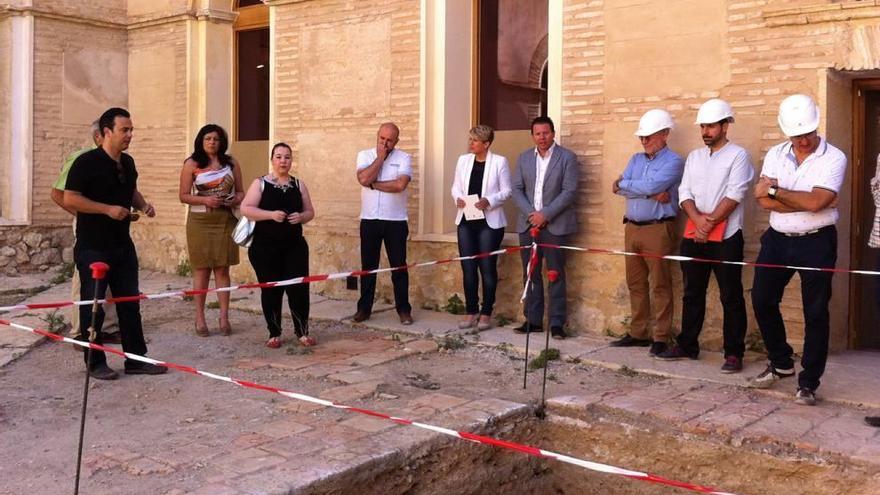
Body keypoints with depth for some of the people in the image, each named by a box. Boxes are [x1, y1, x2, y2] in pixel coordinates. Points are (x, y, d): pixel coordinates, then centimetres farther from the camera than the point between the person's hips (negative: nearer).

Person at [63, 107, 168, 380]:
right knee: (92, 305, 2)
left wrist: (143, 204, 5)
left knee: (130, 302, 10)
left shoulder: (128, 162, 10)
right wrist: (107, 209, -22)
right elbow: (69, 199, -17)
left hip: (123, 245, 7)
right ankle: (95, 363, 14)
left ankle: (136, 359, 17)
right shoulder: (87, 162, -13)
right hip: (92, 248, -7)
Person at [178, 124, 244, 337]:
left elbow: (240, 192, 12)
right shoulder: (192, 164, 1)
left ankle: (224, 317, 8)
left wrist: (235, 200, -10)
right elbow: (183, 195, -2)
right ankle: (200, 318, 9)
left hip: (225, 221, 2)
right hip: (200, 221, -2)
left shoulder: (230, 163, 8)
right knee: (202, 270, 2)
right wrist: (205, 200, -17)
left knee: (222, 269, 4)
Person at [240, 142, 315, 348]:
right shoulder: (260, 183, 0)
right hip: (265, 247, -2)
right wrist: (271, 214, -21)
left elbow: (310, 212, 12)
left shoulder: (299, 185, 9)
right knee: (271, 290, 4)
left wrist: (301, 217, -11)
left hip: (294, 245, 2)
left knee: (299, 287, -4)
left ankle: (302, 332, 10)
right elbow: (245, 208, -9)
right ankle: (274, 334, 17)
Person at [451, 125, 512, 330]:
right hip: (466, 221, 4)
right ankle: (471, 312, 15)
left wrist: (488, 201, -19)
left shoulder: (499, 162, -3)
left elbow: (506, 191, -3)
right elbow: (455, 186, 14)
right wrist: (458, 198, -8)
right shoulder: (463, 160, 9)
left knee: (487, 268, 0)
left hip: (489, 222, -4)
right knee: (468, 268, 5)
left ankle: (486, 313, 10)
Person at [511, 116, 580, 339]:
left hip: (555, 225, -4)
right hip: (528, 224, 4)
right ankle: (533, 320, 14)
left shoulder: (567, 157, -2)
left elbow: (569, 191, -9)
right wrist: (530, 213, -7)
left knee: (556, 274, -1)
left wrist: (545, 214, -14)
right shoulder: (524, 158, 11)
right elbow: (517, 189, 8)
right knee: (530, 274, 7)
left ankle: (557, 323, 3)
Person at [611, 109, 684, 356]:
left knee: (660, 285, -4)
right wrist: (650, 193, -11)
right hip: (632, 228, 7)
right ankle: (637, 333, 18)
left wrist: (624, 184, -4)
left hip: (658, 229, -7)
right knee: (635, 283, 10)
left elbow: (652, 185, -19)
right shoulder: (636, 159, 16)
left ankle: (661, 337, 1)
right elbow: (619, 188, 1)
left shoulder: (673, 161, -4)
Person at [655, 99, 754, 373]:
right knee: (692, 294, 12)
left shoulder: (738, 155, -2)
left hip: (725, 237, -6)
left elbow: (734, 196, -12)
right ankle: (687, 345, 22)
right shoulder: (694, 156, 15)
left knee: (731, 297, -1)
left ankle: (734, 353, 5)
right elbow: (684, 192, 7)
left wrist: (709, 224, -14)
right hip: (693, 235, 6)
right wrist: (698, 219, -10)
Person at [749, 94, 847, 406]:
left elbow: (816, 202, -22)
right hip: (777, 240, 4)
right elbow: (764, 201, -9)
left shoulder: (833, 158, -9)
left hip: (816, 243, -4)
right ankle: (781, 364, 30)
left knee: (815, 313, 2)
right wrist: (807, 202, -17)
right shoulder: (775, 155, 3)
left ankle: (808, 384, 13)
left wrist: (776, 190, -12)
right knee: (762, 300, 9)